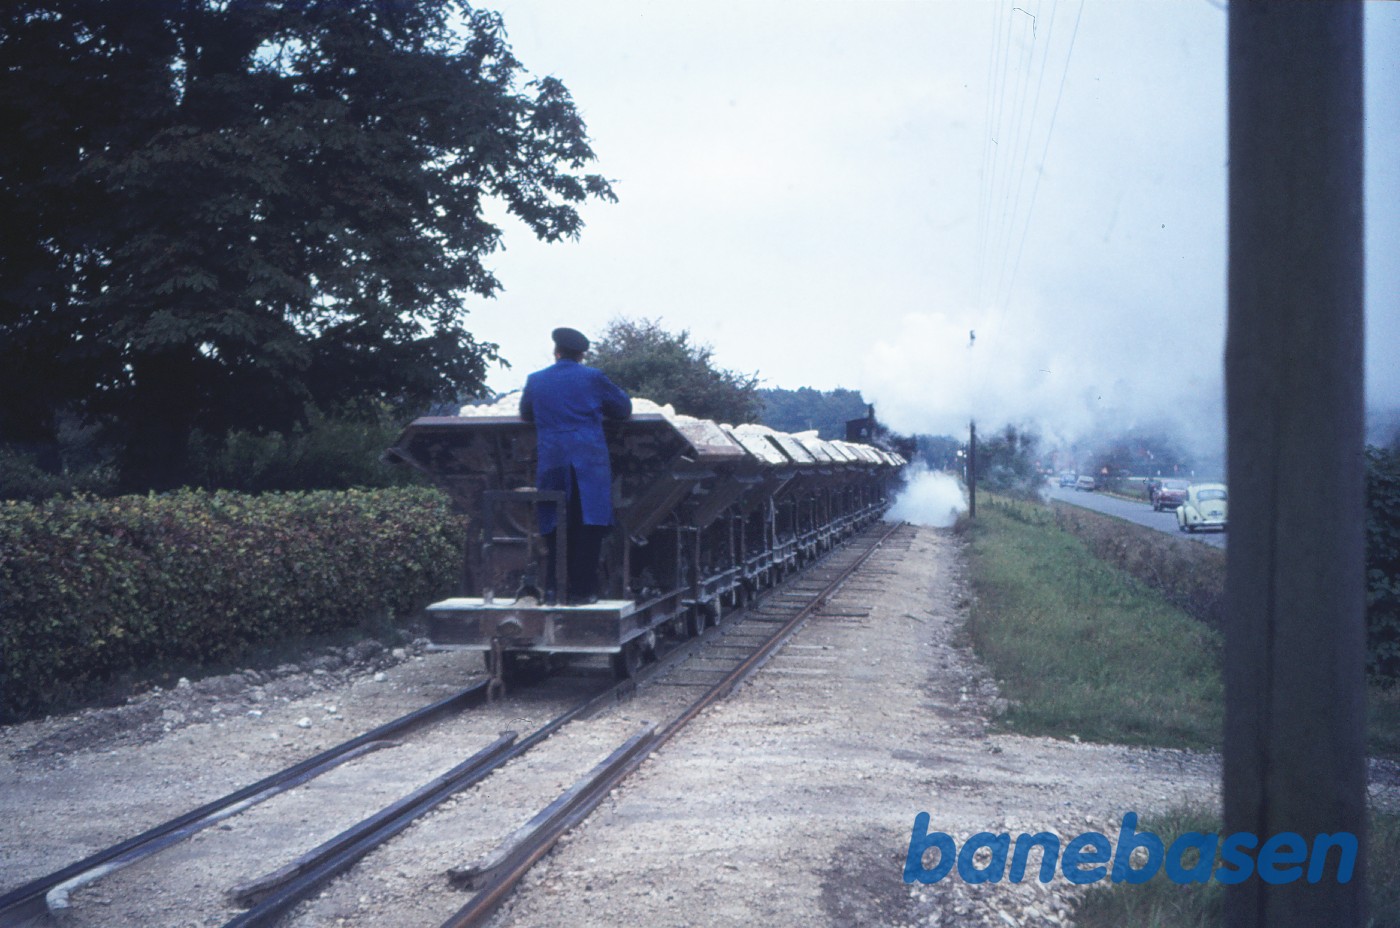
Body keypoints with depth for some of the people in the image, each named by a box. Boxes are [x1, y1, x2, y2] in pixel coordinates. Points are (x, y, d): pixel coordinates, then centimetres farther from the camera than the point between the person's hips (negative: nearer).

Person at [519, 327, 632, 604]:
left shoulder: (536, 380, 11)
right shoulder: (593, 377, 4)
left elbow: (526, 414, 26)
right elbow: (624, 408, 14)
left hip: (551, 464, 3)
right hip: (589, 464, -2)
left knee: (555, 529, 8)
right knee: (587, 528, -1)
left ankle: (553, 589, 7)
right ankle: (581, 589, -2)